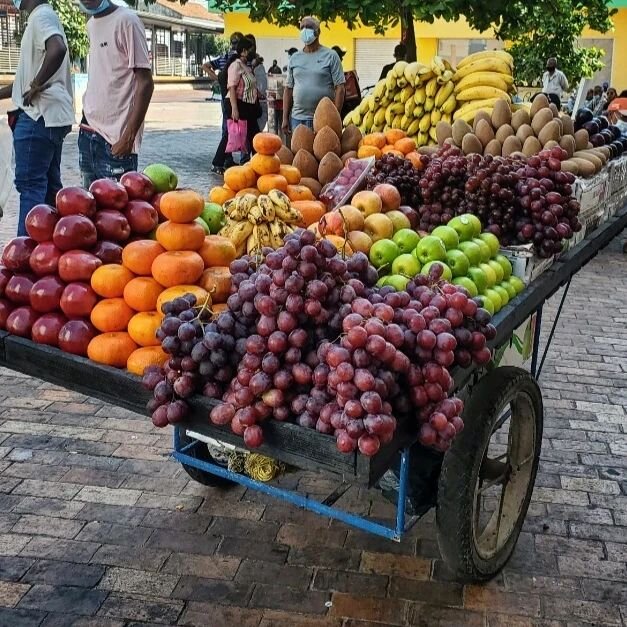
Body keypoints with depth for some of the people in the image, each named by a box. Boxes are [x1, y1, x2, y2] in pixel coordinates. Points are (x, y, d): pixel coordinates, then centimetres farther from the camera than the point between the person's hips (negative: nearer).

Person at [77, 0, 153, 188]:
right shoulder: (91, 24, 13)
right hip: (88, 132, 8)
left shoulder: (126, 20, -10)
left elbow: (146, 82, -13)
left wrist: (129, 136, -18)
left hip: (115, 137, -8)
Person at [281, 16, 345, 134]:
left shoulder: (330, 56, 0)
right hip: (298, 119, 4)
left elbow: (339, 88, -4)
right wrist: (285, 118, 7)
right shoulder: (294, 58, 12)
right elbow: (288, 89, 13)